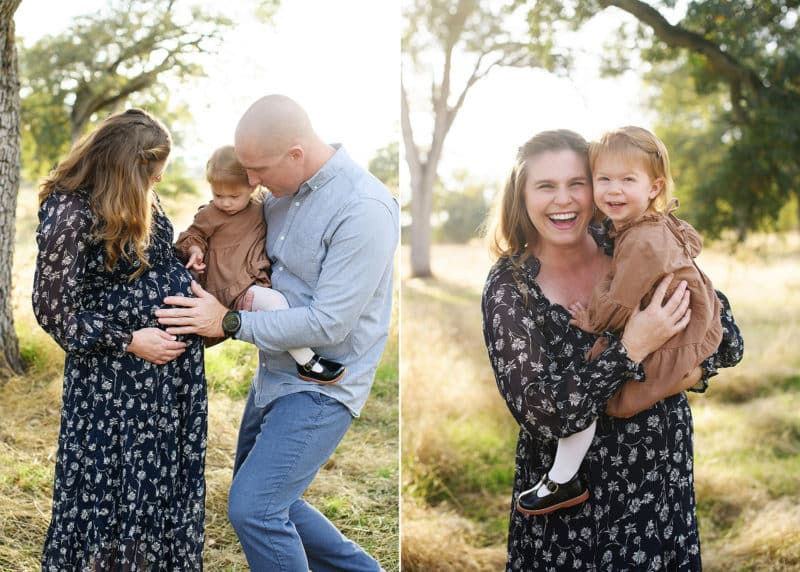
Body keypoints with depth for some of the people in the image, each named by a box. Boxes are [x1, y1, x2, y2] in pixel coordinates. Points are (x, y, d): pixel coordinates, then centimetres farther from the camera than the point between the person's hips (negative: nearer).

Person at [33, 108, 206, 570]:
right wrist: (129, 342, -16)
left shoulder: (139, 198, 3)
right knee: (113, 484, 4)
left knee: (166, 481, 16)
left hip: (174, 366, 8)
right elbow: (53, 310, -15)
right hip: (118, 378, -8)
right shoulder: (70, 214, -20)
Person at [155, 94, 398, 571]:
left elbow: (327, 324, -26)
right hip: (276, 374, 9)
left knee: (253, 508, -14)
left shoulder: (364, 210, -24)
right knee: (262, 497, 18)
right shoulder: (285, 190, 1)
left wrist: (230, 322, -19)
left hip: (323, 388, -9)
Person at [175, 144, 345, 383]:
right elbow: (192, 235, 10)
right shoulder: (209, 215, -2)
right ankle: (307, 363, -26)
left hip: (259, 281, 7)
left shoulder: (261, 208, 12)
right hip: (232, 289, -7)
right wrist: (195, 250, -9)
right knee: (274, 302, -30)